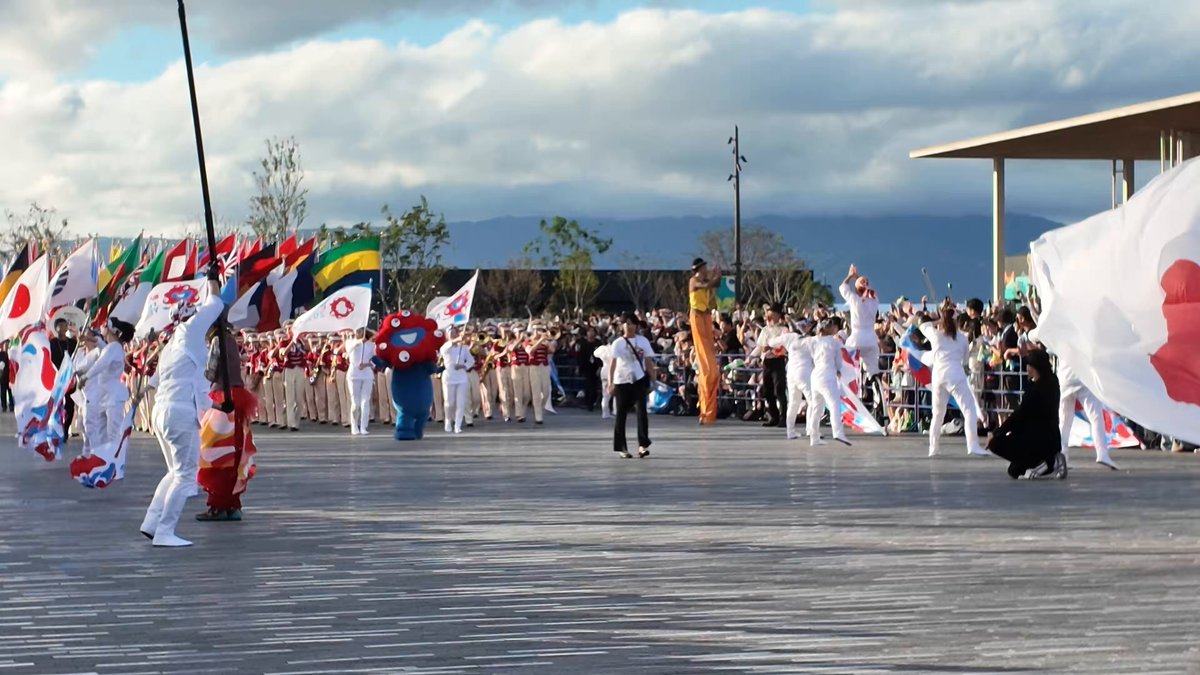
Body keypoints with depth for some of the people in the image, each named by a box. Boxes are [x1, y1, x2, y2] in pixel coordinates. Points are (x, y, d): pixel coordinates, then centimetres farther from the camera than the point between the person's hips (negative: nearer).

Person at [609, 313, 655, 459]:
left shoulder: (643, 341, 4)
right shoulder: (618, 343, 1)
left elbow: (649, 362, 5)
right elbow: (612, 363, -3)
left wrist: (652, 381, 2)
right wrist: (610, 382, -11)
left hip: (639, 379, 0)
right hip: (622, 381, 0)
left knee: (641, 409, -12)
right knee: (621, 413, 4)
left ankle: (643, 444, -14)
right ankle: (620, 447, 11)